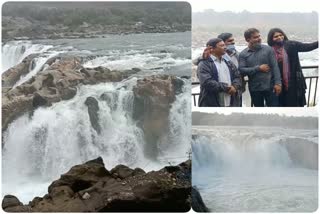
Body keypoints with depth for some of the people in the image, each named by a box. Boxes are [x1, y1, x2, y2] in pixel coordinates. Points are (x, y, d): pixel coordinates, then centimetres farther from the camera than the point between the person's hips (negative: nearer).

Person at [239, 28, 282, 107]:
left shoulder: (268, 49, 0)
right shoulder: (243, 54, 1)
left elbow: (275, 67, -4)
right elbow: (242, 70, -10)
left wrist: (277, 83, -12)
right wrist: (258, 68, -13)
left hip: (269, 87, -1)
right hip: (254, 89, 1)